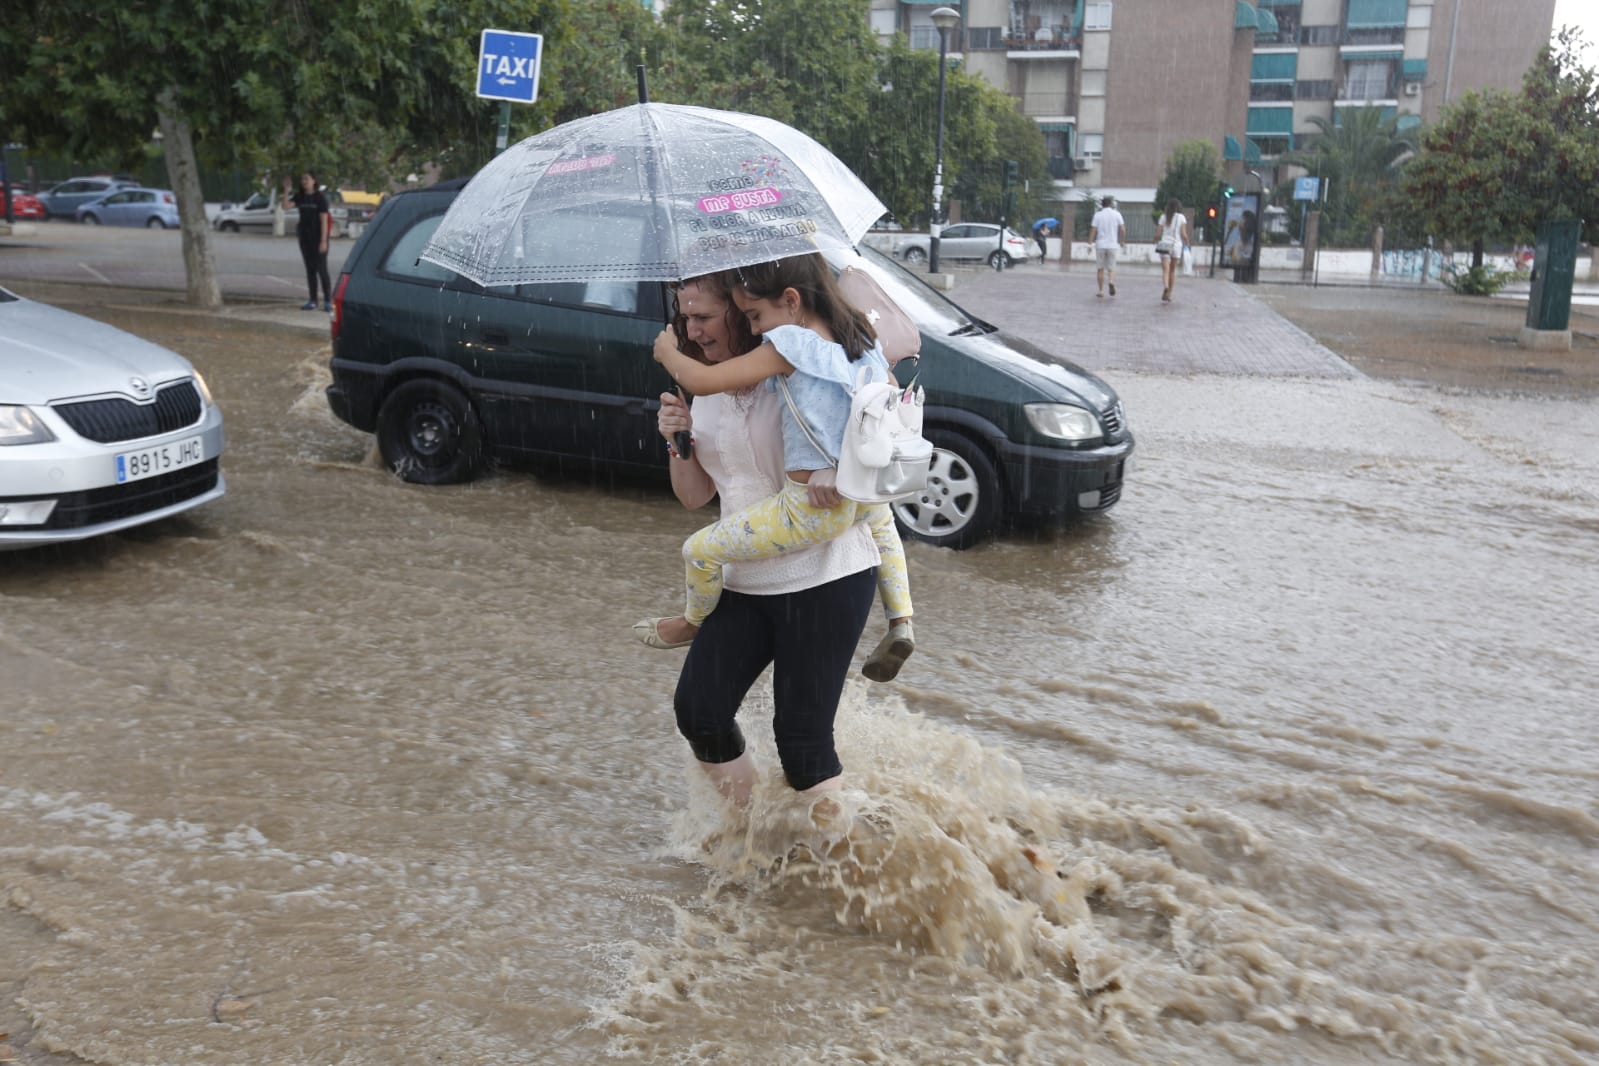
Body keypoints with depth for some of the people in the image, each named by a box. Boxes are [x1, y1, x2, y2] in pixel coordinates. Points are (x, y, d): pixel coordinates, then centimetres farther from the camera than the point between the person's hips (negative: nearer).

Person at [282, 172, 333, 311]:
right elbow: (286, 206, -6)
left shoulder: (320, 198, -7)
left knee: (321, 269, -6)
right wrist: (286, 190, -14)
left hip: (318, 238, -5)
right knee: (310, 270, 8)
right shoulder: (299, 197, 7)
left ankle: (328, 301, -2)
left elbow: (324, 220, -10)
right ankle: (312, 301, 12)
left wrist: (323, 241, -16)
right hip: (305, 238, 5)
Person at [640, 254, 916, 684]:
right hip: (861, 496, 8)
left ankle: (692, 623, 35)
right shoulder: (863, 337, 5)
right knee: (881, 519, 43)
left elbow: (704, 381, -19)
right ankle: (900, 622, 30)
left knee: (700, 550, 8)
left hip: (811, 509, -8)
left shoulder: (789, 344, -18)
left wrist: (667, 352, 2)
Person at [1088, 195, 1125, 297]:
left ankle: (1101, 290, 9)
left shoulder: (1098, 215, 0)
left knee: (1100, 269, 8)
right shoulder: (1117, 214, 1)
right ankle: (1112, 283, -22)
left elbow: (1093, 231, -5)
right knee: (1111, 268, 6)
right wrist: (1122, 241, 10)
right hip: (1112, 245, 0)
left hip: (1100, 245, 0)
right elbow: (1123, 229, -3)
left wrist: (1090, 243, -1)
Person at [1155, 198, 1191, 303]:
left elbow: (1158, 233, -2)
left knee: (1165, 269, -7)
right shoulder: (1181, 217, 1)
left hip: (1164, 244, -1)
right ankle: (1169, 294, 16)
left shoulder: (1163, 217, 2)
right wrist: (1187, 245, 10)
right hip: (1177, 245, 1)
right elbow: (1183, 234, -4)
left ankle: (1166, 287, -36)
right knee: (1173, 270, 12)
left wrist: (1157, 243, 14)